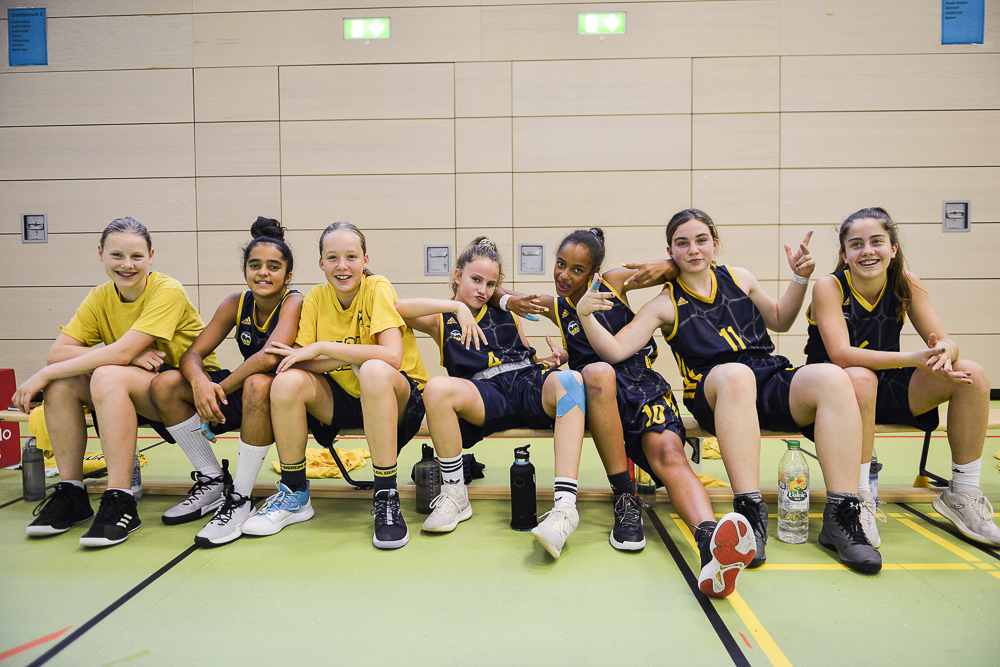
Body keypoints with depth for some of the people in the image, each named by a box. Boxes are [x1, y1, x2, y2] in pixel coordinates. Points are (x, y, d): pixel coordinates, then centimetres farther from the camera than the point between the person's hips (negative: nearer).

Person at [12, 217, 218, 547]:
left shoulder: (168, 292, -16)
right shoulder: (100, 298, 3)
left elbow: (121, 352, -25)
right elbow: (56, 353, -9)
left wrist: (43, 375, -19)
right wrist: (130, 357, -23)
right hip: (138, 395, 6)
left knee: (108, 375, -31)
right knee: (62, 382, -14)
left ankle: (120, 503, -27)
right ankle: (70, 492, -4)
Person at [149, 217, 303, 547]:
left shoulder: (294, 302, -16)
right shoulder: (237, 304, 1)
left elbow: (270, 356, -33)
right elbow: (193, 354, -2)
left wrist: (220, 390, -24)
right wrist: (200, 382, -25)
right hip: (244, 397, 6)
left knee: (258, 383, -39)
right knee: (165, 384, -10)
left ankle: (240, 499, -25)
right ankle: (213, 481, 3)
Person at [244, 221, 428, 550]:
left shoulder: (377, 288, -13)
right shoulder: (316, 298, -1)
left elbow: (392, 356, -27)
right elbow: (296, 360, -9)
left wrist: (321, 348, -25)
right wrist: (351, 357, -24)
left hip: (399, 399, -4)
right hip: (344, 400, 4)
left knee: (374, 371, -36)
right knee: (287, 381, -22)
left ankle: (386, 497, -25)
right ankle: (294, 496, -2)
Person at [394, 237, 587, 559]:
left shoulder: (505, 313, 26)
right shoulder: (442, 321, 15)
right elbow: (399, 307, -5)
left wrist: (552, 360, 7)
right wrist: (457, 306, -11)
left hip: (529, 383, 2)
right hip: (485, 394, -2)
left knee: (570, 379, -34)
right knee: (437, 388, -34)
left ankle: (565, 505, -45)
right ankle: (454, 495, -15)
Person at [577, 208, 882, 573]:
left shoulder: (739, 278, 17)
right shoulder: (666, 304, 7)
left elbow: (779, 320, 31)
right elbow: (616, 350, -2)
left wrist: (800, 277, 18)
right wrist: (585, 315, -17)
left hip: (772, 380, 4)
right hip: (715, 395, -3)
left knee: (833, 377, -28)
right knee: (735, 374, -40)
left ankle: (841, 515, -26)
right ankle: (750, 512, -38)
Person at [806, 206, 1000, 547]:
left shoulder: (906, 285, -4)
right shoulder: (830, 287, -16)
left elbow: (947, 342, -8)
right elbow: (841, 355, -27)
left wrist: (943, 353, -34)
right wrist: (912, 358, -37)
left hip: (888, 391, 5)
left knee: (972, 375, -13)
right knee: (860, 378, -38)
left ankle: (962, 494, 0)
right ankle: (859, 500, -25)